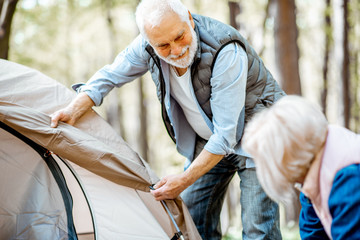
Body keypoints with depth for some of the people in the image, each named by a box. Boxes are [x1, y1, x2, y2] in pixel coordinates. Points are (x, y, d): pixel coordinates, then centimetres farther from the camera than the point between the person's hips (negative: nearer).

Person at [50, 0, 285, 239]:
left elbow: (226, 135, -32)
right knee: (191, 218, 6)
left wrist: (185, 180, -27)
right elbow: (110, 76, 1)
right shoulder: (149, 46, -17)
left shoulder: (226, 52, -35)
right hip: (206, 139, 6)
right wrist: (75, 108, -13)